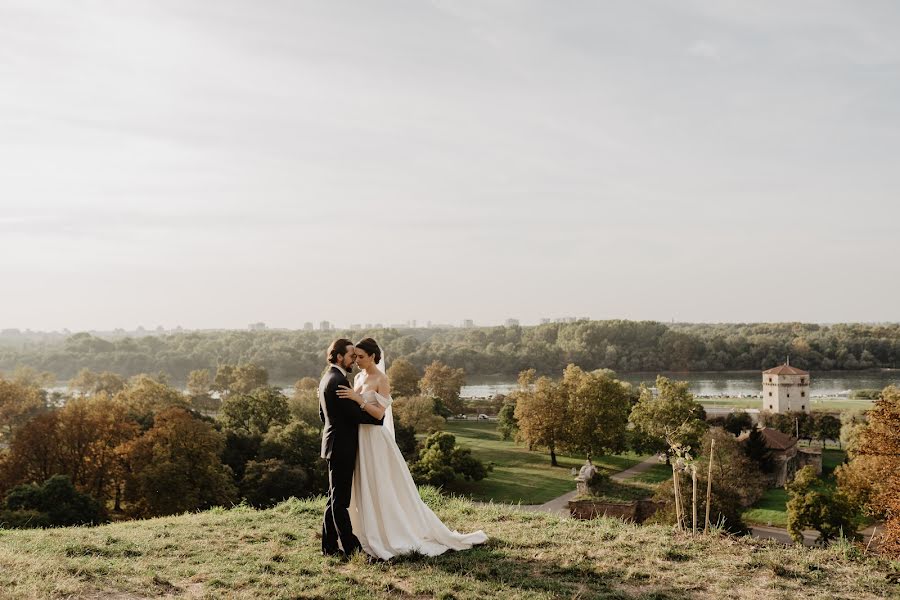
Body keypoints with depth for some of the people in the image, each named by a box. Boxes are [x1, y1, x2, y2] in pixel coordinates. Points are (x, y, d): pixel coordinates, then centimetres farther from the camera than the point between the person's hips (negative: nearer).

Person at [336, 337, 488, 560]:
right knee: (364, 490, 11)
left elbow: (379, 413, -20)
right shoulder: (358, 378, 11)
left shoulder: (382, 380, -11)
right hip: (360, 439, 8)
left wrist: (357, 398, -25)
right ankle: (373, 537, 19)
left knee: (382, 489, -3)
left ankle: (394, 537, 6)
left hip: (375, 440, -8)